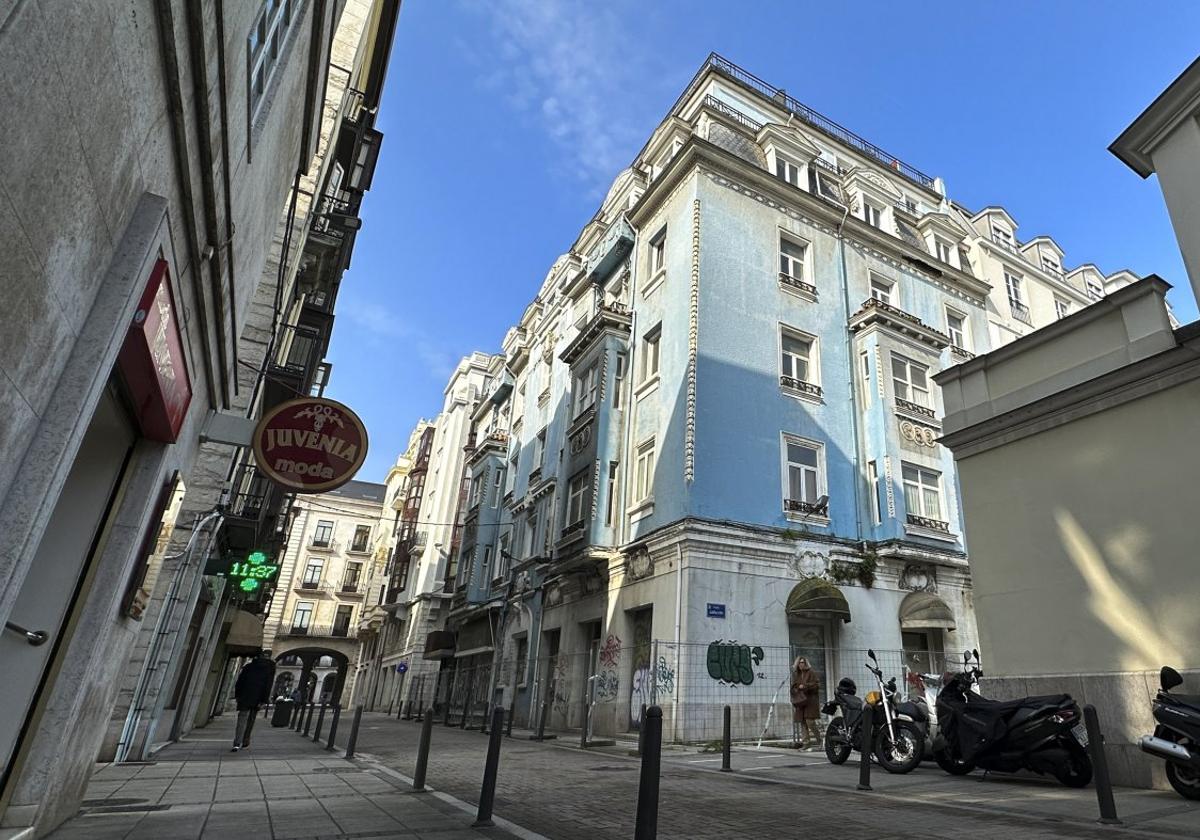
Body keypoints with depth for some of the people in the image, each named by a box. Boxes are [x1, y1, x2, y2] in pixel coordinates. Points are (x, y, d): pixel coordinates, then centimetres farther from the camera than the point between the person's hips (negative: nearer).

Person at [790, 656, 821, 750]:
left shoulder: (811, 673, -2)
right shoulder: (796, 674, 15)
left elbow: (817, 685, -10)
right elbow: (793, 687, 22)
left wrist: (805, 686, -16)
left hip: (810, 700, -6)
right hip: (800, 701, 6)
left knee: (810, 721, -11)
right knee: (802, 722, 4)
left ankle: (818, 741, 3)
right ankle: (806, 742, 9)